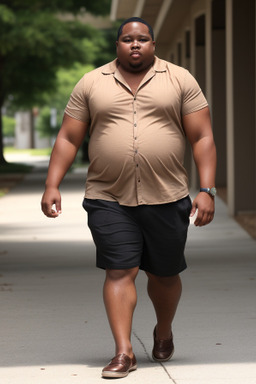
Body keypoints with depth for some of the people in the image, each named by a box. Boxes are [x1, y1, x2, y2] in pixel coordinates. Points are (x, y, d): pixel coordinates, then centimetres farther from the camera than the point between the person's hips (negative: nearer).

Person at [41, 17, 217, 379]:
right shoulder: (91, 83, 6)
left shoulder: (180, 80, 4)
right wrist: (52, 185, -2)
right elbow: (68, 138, 7)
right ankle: (123, 352, -6)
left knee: (165, 274, 10)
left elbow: (202, 138, 1)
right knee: (120, 271, -8)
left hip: (167, 199, 0)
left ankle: (163, 332, 36)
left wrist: (207, 190, -7)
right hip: (109, 199, 0)